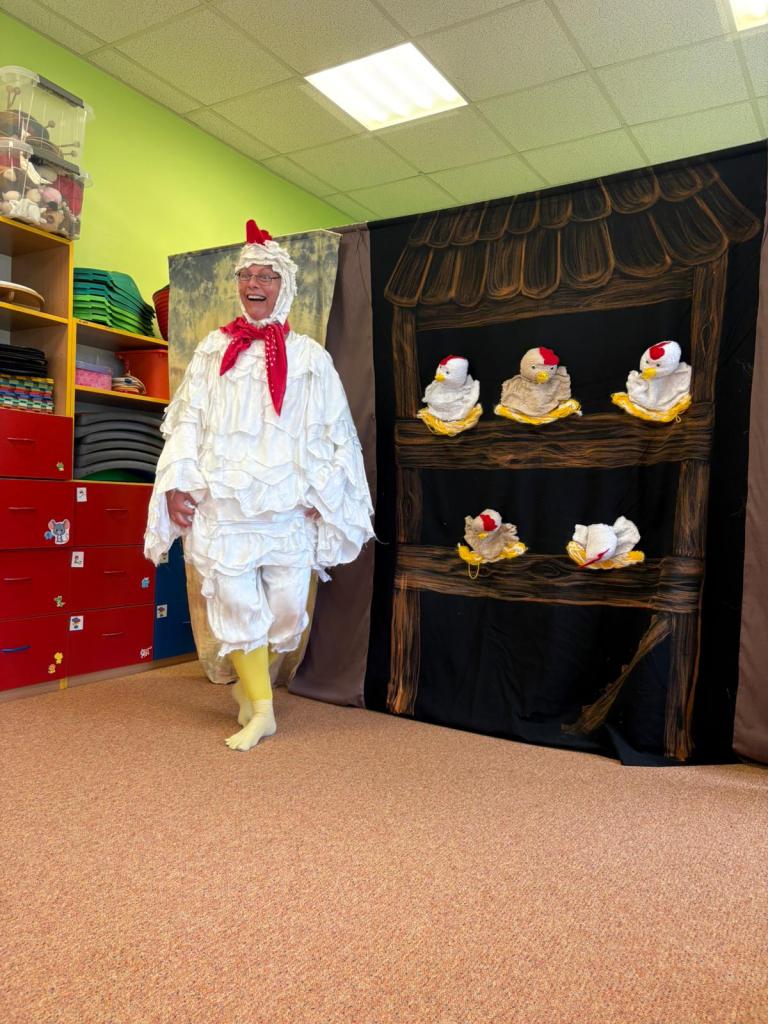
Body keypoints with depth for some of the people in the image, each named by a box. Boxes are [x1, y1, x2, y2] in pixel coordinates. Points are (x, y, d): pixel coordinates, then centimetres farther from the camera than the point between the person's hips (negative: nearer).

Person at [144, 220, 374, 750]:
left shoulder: (308, 356, 6)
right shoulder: (214, 349, 11)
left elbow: (331, 431, 5)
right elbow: (189, 422, 8)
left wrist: (321, 493, -2)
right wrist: (177, 483, -2)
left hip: (286, 504, -1)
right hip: (222, 502, 1)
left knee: (287, 603, 0)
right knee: (236, 602, 0)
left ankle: (253, 678, 30)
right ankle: (261, 709, 16)